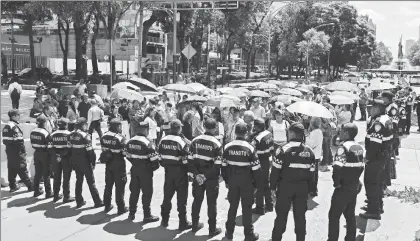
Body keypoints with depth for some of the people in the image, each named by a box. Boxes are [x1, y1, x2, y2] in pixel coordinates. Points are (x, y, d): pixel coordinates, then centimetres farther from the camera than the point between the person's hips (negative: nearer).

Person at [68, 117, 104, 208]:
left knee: (79, 180, 18)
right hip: (84, 160, -6)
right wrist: (93, 162, -8)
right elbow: (90, 151, -18)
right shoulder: (85, 136, -17)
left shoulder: (71, 135, 2)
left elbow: (69, 148, 6)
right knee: (91, 181, 3)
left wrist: (72, 160, 14)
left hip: (74, 160, 6)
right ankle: (98, 202, 9)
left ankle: (79, 201, 23)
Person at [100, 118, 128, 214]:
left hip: (108, 163, 6)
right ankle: (121, 208, 11)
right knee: (120, 186, 4)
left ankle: (107, 205, 27)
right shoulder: (120, 138, -19)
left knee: (108, 185, 18)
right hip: (118, 164, -5)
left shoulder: (104, 136, -1)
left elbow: (103, 149, 6)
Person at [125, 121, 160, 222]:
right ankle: (147, 216, 8)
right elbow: (154, 158, -18)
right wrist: (155, 167, 0)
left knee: (134, 191, 16)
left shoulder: (130, 141, 2)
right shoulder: (147, 143, -19)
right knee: (147, 192, 3)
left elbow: (128, 156, 9)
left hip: (134, 169, 6)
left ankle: (132, 213, 24)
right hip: (145, 170, -6)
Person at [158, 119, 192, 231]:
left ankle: (164, 220, 26)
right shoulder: (182, 141, -17)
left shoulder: (163, 140, -1)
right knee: (181, 197, 4)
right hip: (180, 171, -5)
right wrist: (190, 170, -1)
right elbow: (186, 158, -16)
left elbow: (159, 155, 5)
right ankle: (183, 223, 10)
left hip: (168, 171, 5)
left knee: (167, 195, 16)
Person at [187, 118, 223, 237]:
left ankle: (195, 225, 29)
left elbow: (190, 160, -6)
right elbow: (217, 165, -17)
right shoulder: (216, 144, -13)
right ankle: (212, 229, 14)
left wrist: (197, 174, -8)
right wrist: (207, 176, -13)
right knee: (211, 203, 7)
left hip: (198, 176, 4)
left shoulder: (195, 141, -2)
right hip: (212, 178, -3)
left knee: (197, 200, 17)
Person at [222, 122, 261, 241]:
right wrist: (257, 183, 1)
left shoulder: (227, 147, -4)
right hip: (246, 181, -3)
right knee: (247, 208, 6)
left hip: (232, 180, 3)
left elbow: (223, 165, 2)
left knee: (232, 206, 15)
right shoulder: (250, 148, -14)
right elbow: (256, 168, -11)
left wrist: (226, 180, 13)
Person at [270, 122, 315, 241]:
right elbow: (311, 172, 4)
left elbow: (276, 170, -12)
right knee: (300, 215, 13)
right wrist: (308, 189, 14)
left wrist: (273, 187, -1)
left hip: (285, 186, -3)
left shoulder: (283, 150, -14)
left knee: (281, 214, 9)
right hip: (302, 187, 3)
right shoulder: (309, 151, 0)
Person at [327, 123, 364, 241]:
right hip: (355, 186, 8)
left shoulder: (344, 147, -19)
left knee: (334, 215, 3)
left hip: (343, 187, -8)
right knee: (350, 215, 18)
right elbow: (362, 166, 12)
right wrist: (355, 179, 16)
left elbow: (338, 168, -26)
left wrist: (336, 182, -12)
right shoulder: (360, 147, 7)